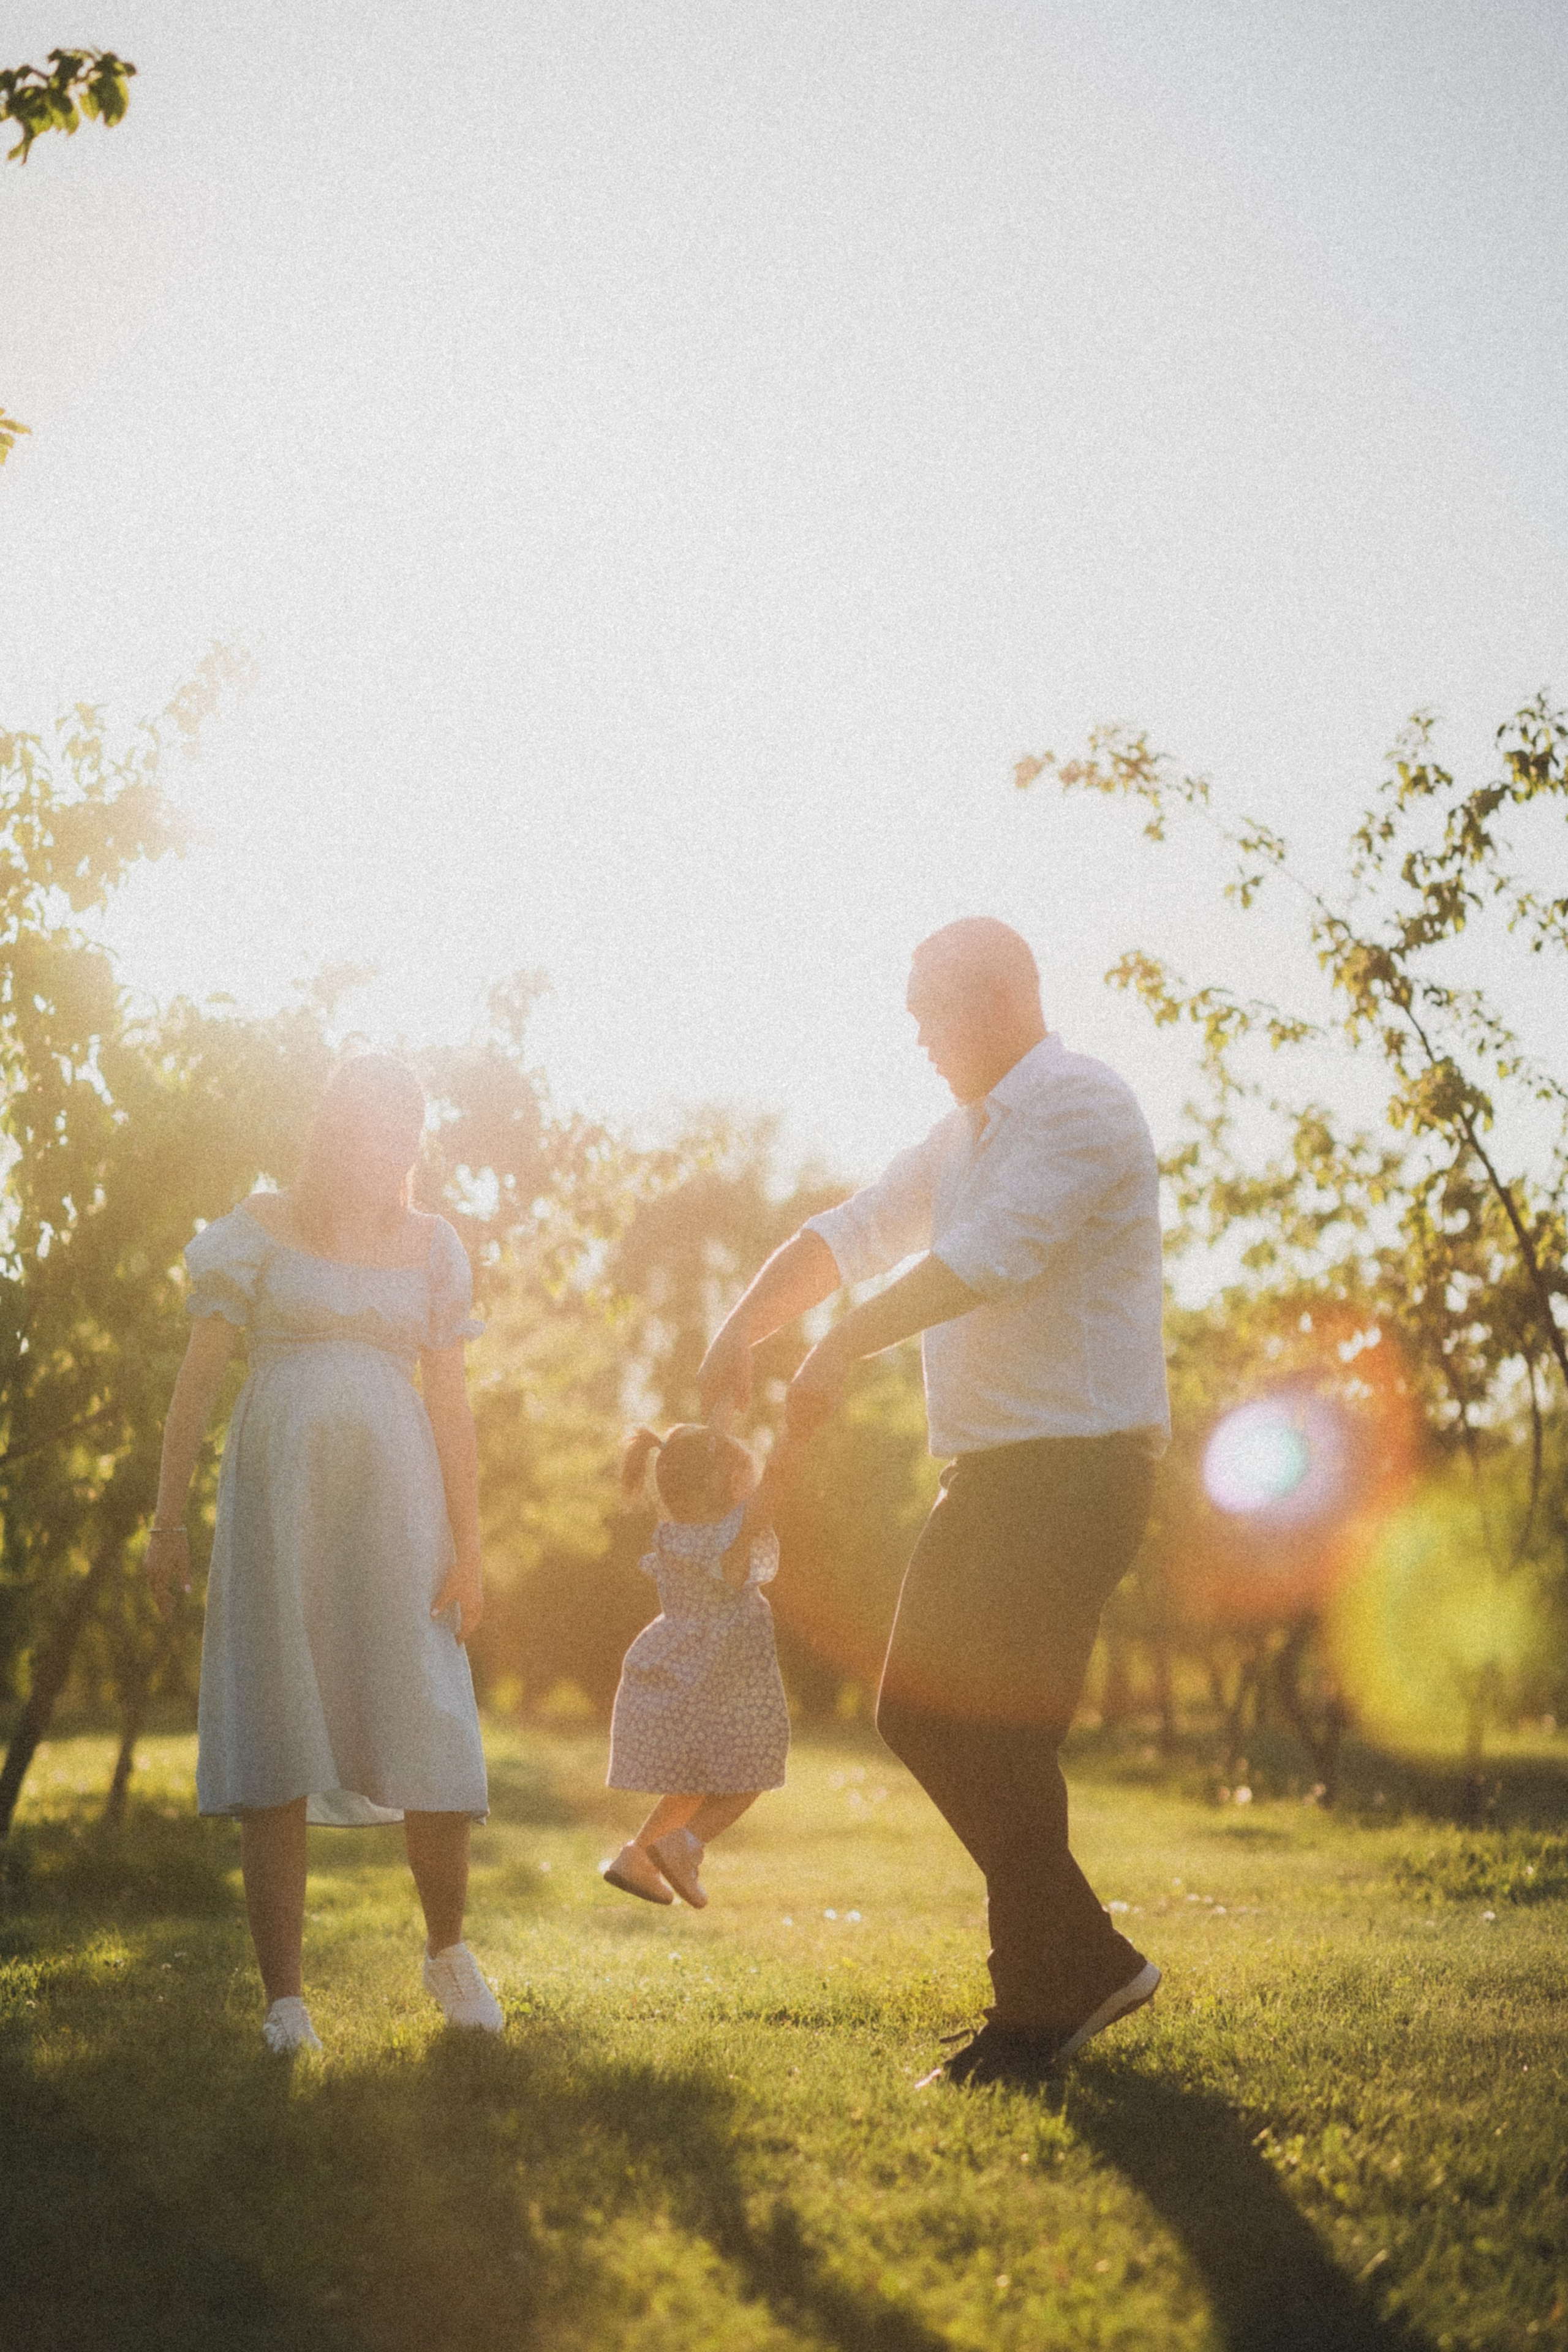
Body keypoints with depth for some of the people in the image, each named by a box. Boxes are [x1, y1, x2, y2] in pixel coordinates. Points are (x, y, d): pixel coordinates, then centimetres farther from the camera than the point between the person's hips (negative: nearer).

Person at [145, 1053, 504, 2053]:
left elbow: (453, 1405, 8)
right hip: (276, 1500, -1)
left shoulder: (431, 1245, 11)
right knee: (275, 1745, -4)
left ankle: (449, 1951, 21)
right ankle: (286, 1998, 1)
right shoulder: (261, 1227, 6)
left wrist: (468, 1548, 1)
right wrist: (169, 1516, -2)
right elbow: (199, 1376, 4)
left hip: (394, 1502, 2)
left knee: (433, 1741, -2)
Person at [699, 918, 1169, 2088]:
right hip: (989, 1468, 10)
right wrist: (745, 1324, -3)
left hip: (1077, 1466, -10)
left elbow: (987, 1255, -23)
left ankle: (1040, 2014, 0)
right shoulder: (964, 1132, 18)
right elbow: (853, 1231, 12)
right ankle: (1091, 1958, 15)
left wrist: (845, 1345, -23)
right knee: (918, 1712, 8)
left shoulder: (1082, 1106, -12)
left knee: (999, 1735, -11)